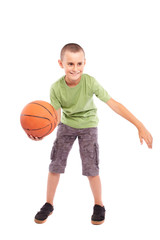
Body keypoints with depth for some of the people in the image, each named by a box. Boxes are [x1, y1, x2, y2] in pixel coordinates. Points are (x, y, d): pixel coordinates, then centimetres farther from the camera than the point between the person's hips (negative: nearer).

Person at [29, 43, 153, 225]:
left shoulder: (90, 82, -28)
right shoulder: (56, 88, -23)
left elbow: (114, 104, -27)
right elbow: (56, 118, -20)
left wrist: (140, 126, -30)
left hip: (88, 125, -2)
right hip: (66, 124, 2)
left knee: (91, 169, -6)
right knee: (55, 165, 3)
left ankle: (99, 205, 19)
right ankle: (49, 205, 23)